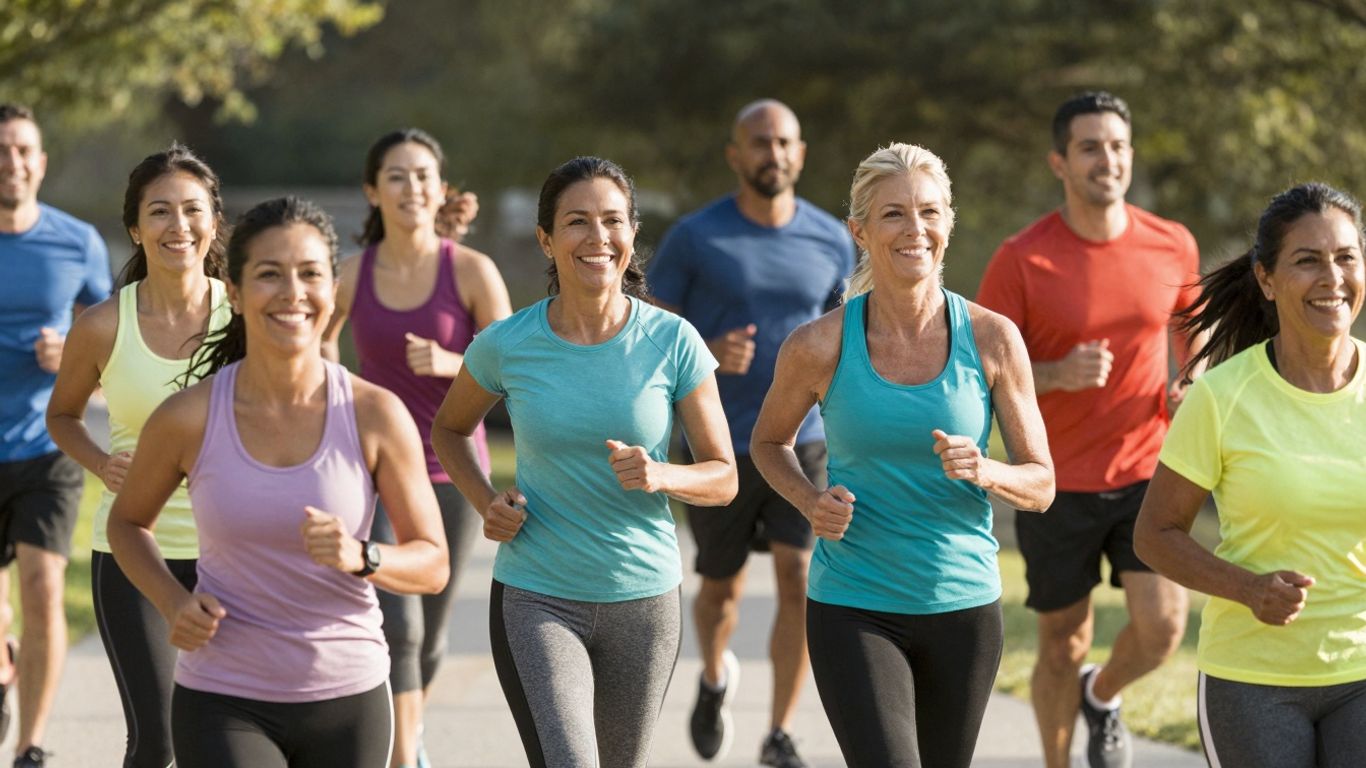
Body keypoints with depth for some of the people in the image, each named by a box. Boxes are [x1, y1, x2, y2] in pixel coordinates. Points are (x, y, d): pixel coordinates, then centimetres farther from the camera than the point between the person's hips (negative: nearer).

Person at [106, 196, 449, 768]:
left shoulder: (376, 416, -8)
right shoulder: (188, 419, -8)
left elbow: (432, 564, -2)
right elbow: (127, 522, 11)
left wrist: (359, 558, -23)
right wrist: (172, 603, -7)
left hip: (347, 699, 2)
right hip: (223, 703, -2)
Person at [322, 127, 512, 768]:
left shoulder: (473, 272, -9)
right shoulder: (351, 276, -5)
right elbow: (321, 338, 15)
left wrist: (450, 364, -25)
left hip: (453, 473, 0)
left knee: (430, 633, 16)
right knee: (395, 626, -15)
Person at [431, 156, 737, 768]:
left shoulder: (672, 342, -6)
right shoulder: (507, 345, -5)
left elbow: (722, 477, 0)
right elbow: (449, 430, 15)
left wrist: (660, 476, -21)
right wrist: (486, 504, -3)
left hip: (643, 600, 2)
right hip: (536, 598, -2)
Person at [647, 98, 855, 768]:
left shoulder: (832, 241, 2)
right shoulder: (695, 238, -6)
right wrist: (708, 354, -22)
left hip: (803, 442, 1)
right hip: (720, 448, -1)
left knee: (799, 579, -13)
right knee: (722, 586, 13)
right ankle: (715, 679, 46)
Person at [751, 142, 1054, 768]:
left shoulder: (992, 340, -5)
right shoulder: (820, 346, -8)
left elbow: (1041, 485, 1)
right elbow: (770, 443, 12)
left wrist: (984, 472, -21)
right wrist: (811, 502, -9)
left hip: (964, 605, 2)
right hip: (853, 610, -2)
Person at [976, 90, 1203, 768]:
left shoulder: (1173, 246, -1)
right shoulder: (1022, 260, -11)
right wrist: (1058, 374, -24)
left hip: (1147, 473, 2)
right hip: (1057, 483, -2)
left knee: (1161, 625, -12)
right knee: (1064, 643, 8)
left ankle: (1103, 696, 23)